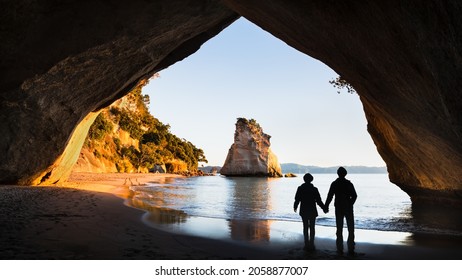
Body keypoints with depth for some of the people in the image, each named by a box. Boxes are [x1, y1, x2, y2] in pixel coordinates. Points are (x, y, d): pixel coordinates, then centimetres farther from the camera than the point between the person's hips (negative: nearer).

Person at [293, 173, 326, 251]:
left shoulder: (300, 188, -5)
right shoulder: (314, 189, -9)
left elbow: (297, 200, -3)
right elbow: (319, 201, -7)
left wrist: (295, 207, 16)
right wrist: (324, 208, 7)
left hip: (303, 211, 1)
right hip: (312, 211, -1)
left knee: (305, 227, 9)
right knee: (312, 228, 7)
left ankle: (307, 244, 9)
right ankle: (311, 245, 6)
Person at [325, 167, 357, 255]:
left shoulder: (334, 184, -3)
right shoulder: (349, 183, -5)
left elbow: (329, 196, -4)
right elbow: (354, 196, -7)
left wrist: (326, 206, 6)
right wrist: (350, 204, 9)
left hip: (338, 208, 1)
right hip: (348, 208, -1)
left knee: (339, 229, 8)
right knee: (351, 229, 7)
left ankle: (340, 249, 9)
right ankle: (350, 249, 3)